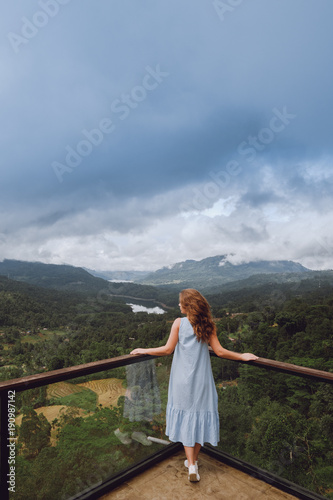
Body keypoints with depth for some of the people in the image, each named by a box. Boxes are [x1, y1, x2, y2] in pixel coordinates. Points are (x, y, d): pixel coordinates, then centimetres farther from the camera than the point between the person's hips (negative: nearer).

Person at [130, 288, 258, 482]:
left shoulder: (179, 323, -10)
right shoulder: (207, 325, -5)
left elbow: (168, 349, -10)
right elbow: (220, 351, -6)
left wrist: (144, 351, 1)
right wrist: (242, 356, 8)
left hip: (183, 379, -2)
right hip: (202, 380, 2)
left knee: (185, 417, 11)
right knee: (200, 415, 16)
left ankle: (191, 465, 10)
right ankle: (194, 460, 31)